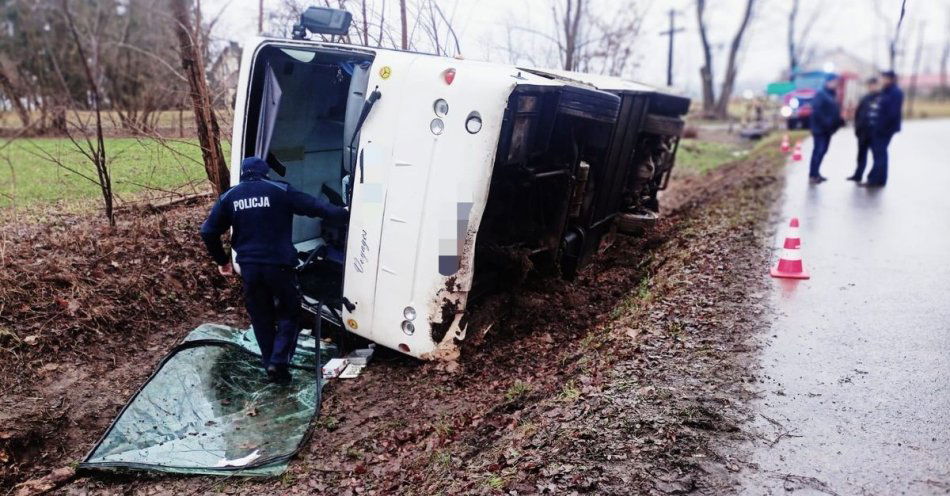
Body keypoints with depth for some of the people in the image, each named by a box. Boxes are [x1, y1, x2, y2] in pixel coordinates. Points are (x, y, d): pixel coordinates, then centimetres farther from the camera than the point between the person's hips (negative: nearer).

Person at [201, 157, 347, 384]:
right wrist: (343, 213, 3)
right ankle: (279, 361, -2)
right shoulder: (280, 191, -2)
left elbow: (208, 231, 8)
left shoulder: (230, 197, 9)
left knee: (261, 318, 17)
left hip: (249, 267, 3)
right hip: (278, 264, -3)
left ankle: (270, 365, 21)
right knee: (288, 313, 13)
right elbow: (315, 206, -6)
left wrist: (221, 260, 20)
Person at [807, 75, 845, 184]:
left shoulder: (833, 95, 17)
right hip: (819, 128, -9)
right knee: (818, 150, -9)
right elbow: (816, 111, -21)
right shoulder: (820, 94, -12)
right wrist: (825, 123, -24)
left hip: (828, 129, 9)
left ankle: (816, 173, 20)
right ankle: (812, 175, -6)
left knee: (823, 150, 12)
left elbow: (835, 111, 20)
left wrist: (840, 121, 3)